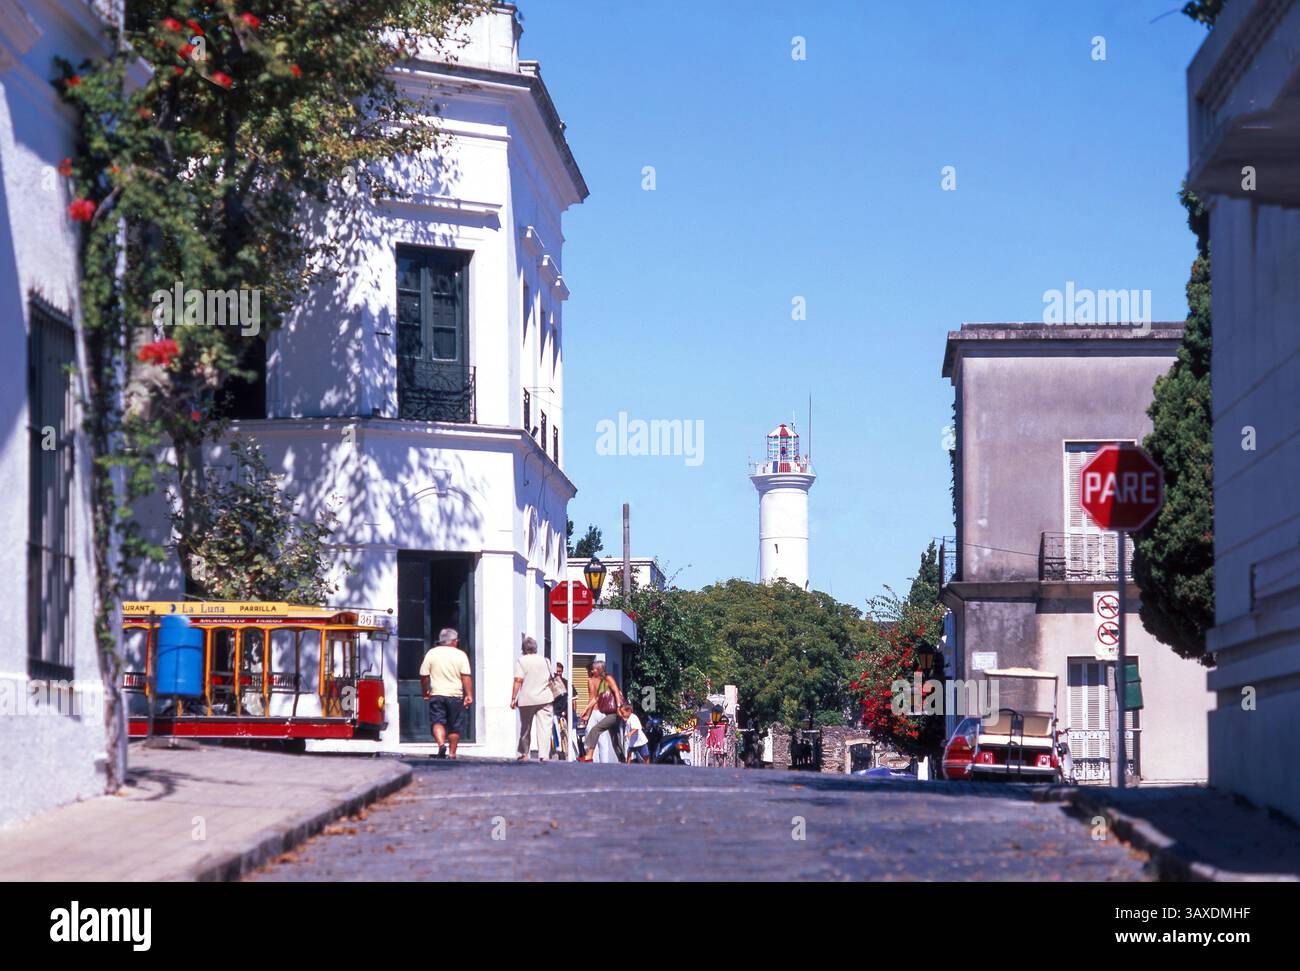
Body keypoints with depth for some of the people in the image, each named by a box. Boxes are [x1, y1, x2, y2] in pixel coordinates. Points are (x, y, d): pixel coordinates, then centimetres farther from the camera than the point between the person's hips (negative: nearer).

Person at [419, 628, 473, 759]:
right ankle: (452, 753, 12)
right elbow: (466, 677, -8)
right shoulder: (460, 655, -1)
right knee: (454, 726, 9)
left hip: (437, 694, 0)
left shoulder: (431, 653, 4)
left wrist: (425, 691, 21)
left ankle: (441, 744, -27)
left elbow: (424, 676, 6)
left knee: (437, 722, -2)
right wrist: (469, 695, -7)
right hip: (455, 695, 0)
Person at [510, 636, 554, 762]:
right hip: (544, 699, 2)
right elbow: (550, 680, 17)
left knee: (525, 728, 12)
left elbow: (518, 680, -12)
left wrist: (513, 698, -9)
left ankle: (524, 754, 19)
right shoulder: (544, 660, 8)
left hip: (526, 699, -2)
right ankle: (544, 755, -11)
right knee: (544, 727, -3)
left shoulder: (522, 661, -5)